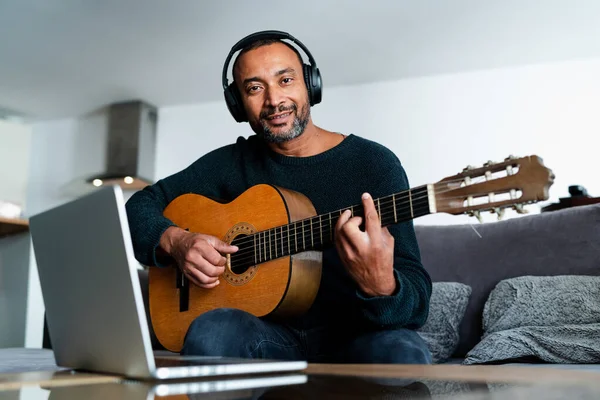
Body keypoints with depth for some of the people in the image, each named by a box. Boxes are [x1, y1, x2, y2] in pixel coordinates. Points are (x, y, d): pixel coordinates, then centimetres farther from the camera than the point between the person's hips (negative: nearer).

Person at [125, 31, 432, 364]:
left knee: (402, 354, -35)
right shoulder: (232, 163, 5)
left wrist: (381, 285, -36)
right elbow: (141, 204, 10)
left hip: (356, 339, -2)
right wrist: (175, 241, -12)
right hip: (272, 333, 3)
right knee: (211, 332, -29)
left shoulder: (374, 162, -6)